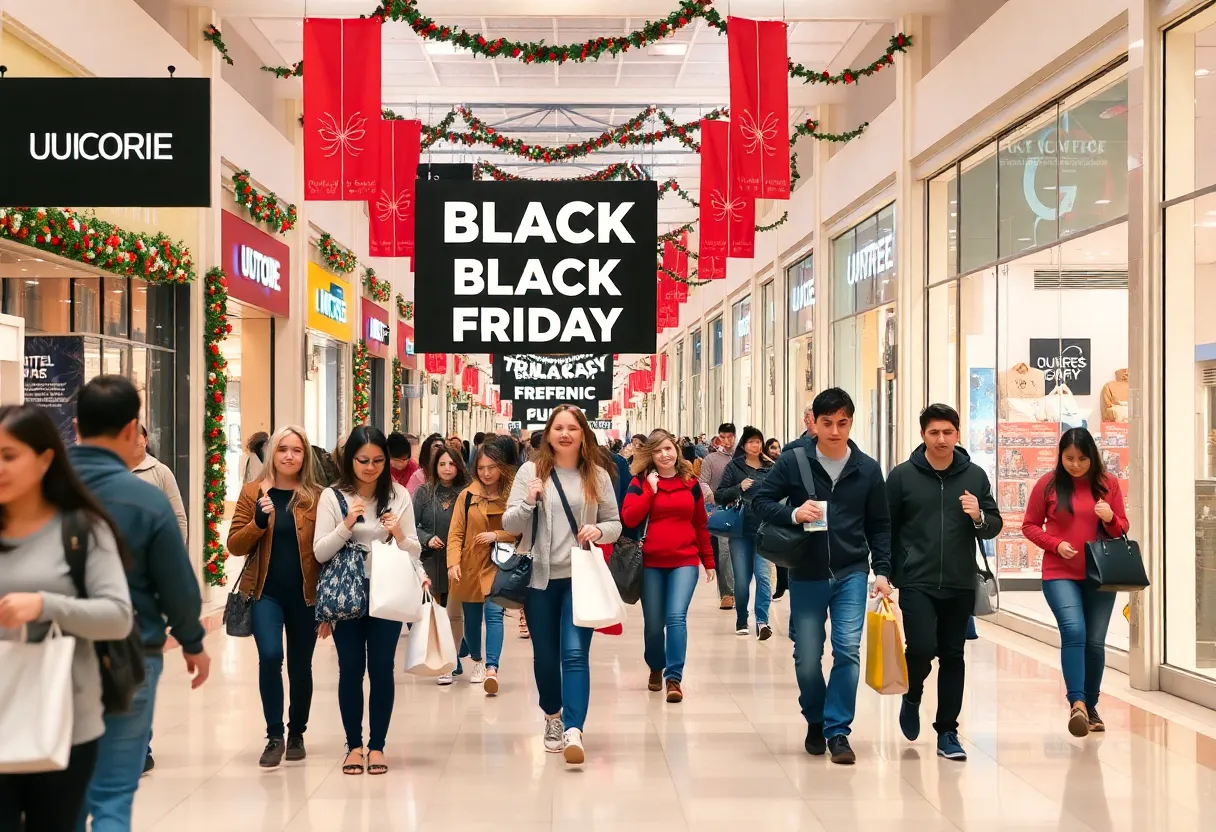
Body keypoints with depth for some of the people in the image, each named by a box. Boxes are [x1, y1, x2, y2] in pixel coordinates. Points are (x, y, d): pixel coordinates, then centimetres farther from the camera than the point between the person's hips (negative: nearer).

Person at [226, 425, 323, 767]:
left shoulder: (317, 496, -1)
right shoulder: (253, 493, 2)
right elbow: (235, 545, 0)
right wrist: (260, 521, -17)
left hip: (305, 595, 0)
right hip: (265, 592, 0)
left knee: (300, 666, 10)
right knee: (270, 656, -18)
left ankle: (296, 734, 30)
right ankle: (274, 735, -4)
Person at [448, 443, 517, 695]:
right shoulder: (466, 496, -1)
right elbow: (456, 533, -3)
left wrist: (497, 535, -14)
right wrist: (453, 562, -14)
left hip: (498, 565, -2)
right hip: (469, 566, 2)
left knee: (493, 612, -16)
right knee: (471, 617, 11)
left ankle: (491, 668, -19)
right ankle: (477, 661, 33)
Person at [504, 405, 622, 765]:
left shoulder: (597, 475, 3)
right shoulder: (530, 470, 1)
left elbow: (615, 525, 9)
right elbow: (509, 525, -1)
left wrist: (598, 529, -13)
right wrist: (528, 502, -19)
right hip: (540, 576, 1)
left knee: (575, 653, -12)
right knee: (545, 654, 12)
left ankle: (573, 731, -20)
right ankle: (553, 716, 35)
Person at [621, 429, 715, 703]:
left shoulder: (690, 483, 7)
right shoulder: (641, 482, 1)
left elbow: (700, 525, 13)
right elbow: (628, 519, -11)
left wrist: (708, 561, 13)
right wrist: (650, 491, -15)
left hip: (685, 561, 0)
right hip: (651, 563, 0)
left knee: (676, 618, -15)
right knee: (654, 624, 7)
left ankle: (674, 678, -11)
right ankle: (656, 669, 31)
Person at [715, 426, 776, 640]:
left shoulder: (770, 468, 7)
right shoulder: (734, 467, 4)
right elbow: (719, 496, 1)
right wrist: (739, 488, -13)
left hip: (764, 530, 0)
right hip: (740, 530, 0)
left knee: (763, 575, -12)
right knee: (741, 578, 6)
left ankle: (762, 621, -11)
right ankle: (741, 621, 21)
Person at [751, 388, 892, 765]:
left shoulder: (867, 469, 1)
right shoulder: (793, 461, -4)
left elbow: (880, 526, 8)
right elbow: (760, 500, -1)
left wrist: (882, 571, 1)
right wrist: (793, 514, -19)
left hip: (851, 574, 0)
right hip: (806, 575, 0)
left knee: (848, 650, -10)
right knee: (807, 658, 6)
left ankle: (837, 730, 2)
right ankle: (815, 722, 30)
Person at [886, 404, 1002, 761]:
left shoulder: (975, 475, 4)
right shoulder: (902, 476, -1)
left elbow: (995, 527, 8)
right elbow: (887, 529, 2)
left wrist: (979, 517, -14)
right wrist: (889, 574, -2)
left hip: (960, 585, 2)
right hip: (916, 584, -2)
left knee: (952, 657, 7)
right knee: (921, 649, -13)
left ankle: (947, 731, 19)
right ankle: (912, 696, 20)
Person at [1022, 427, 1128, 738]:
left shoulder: (1108, 484, 5)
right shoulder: (1048, 484, 0)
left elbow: (1122, 530, 11)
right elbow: (1030, 526, 5)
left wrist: (1110, 519, -12)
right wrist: (1056, 544, -12)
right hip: (1060, 574, -2)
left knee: (1095, 642, 6)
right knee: (1073, 631, -21)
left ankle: (1091, 706, 21)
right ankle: (1077, 703, -22)